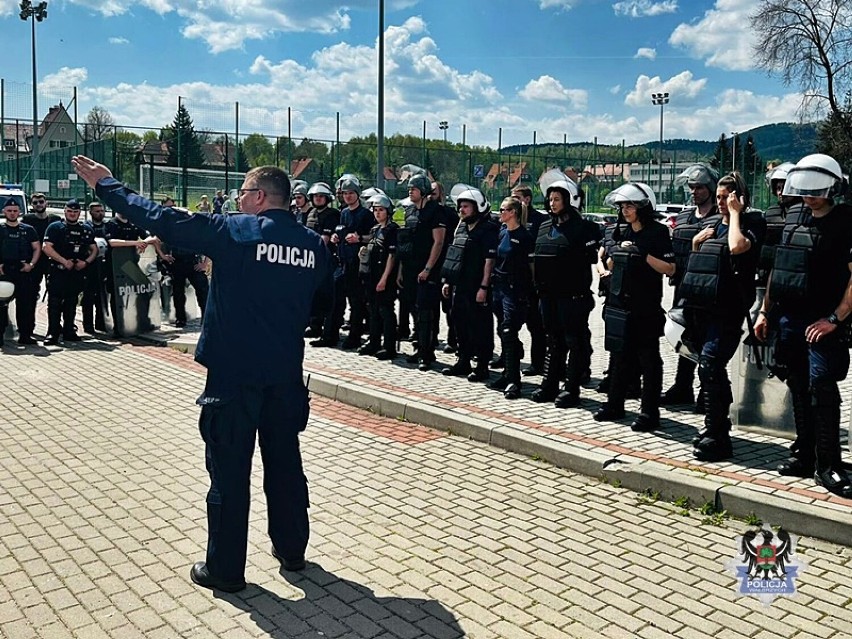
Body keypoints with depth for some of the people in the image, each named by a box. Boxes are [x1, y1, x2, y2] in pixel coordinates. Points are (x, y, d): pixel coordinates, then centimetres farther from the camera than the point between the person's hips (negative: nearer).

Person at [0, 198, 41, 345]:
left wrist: (31, 264, -3)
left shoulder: (28, 229, 13)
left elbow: (37, 248, 11)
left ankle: (25, 335, 7)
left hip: (24, 271, 1)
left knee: (26, 304, 1)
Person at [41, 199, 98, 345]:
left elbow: (94, 249, 16)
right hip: (58, 271, -4)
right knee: (55, 303, -8)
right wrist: (64, 261, -16)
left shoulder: (86, 230, 15)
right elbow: (46, 247, -8)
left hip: (77, 272, 4)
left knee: (71, 303, 11)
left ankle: (69, 331, 18)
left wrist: (86, 262, -3)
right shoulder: (55, 227, 2)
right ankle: (52, 334, -9)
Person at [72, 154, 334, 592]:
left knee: (230, 471, 5)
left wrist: (106, 185, 6)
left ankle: (225, 570, 15)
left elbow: (161, 219, -6)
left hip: (234, 374, -5)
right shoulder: (314, 245, 2)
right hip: (286, 374, 5)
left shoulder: (234, 232, -11)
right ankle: (291, 550, 30)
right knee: (285, 462, 17)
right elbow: (321, 295, 16)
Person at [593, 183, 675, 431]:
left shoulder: (658, 232, -6)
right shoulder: (621, 232, 11)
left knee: (648, 359, 1)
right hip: (619, 303, 6)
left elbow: (670, 269, -13)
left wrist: (645, 255, -19)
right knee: (619, 355, 15)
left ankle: (649, 413, 6)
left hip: (646, 306, -6)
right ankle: (614, 405, 26)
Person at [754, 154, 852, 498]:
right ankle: (804, 455, 22)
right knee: (799, 389, 11)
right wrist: (765, 312, 14)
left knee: (821, 389, -10)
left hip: (822, 324, -6)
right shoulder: (793, 221, 13)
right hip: (788, 320, 6)